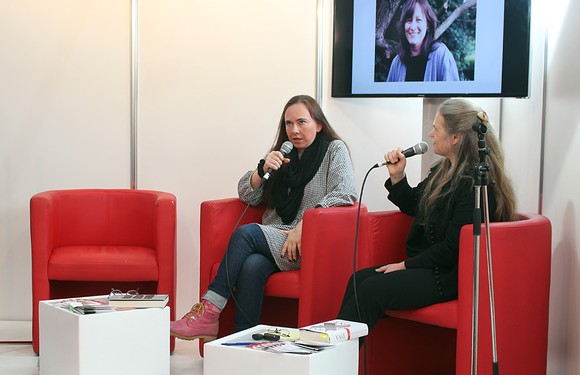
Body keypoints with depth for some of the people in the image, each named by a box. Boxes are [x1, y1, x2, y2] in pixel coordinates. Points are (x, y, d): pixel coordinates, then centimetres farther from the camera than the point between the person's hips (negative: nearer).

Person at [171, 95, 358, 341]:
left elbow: (345, 194, -12)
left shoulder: (335, 150, 5)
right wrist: (263, 169, -5)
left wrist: (303, 226, -19)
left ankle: (208, 313, -24)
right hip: (275, 237, 4)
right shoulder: (282, 154, 20)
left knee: (245, 234, -26)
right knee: (252, 266, -31)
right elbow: (247, 195, 15)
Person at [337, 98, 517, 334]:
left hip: (451, 275, -9)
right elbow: (413, 206, 26)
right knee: (359, 279, -11)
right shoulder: (443, 169, 13)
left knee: (372, 289, -24)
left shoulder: (476, 183, -18)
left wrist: (406, 264, -14)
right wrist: (397, 176, 9)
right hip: (428, 265, 9)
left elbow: (453, 246, -20)